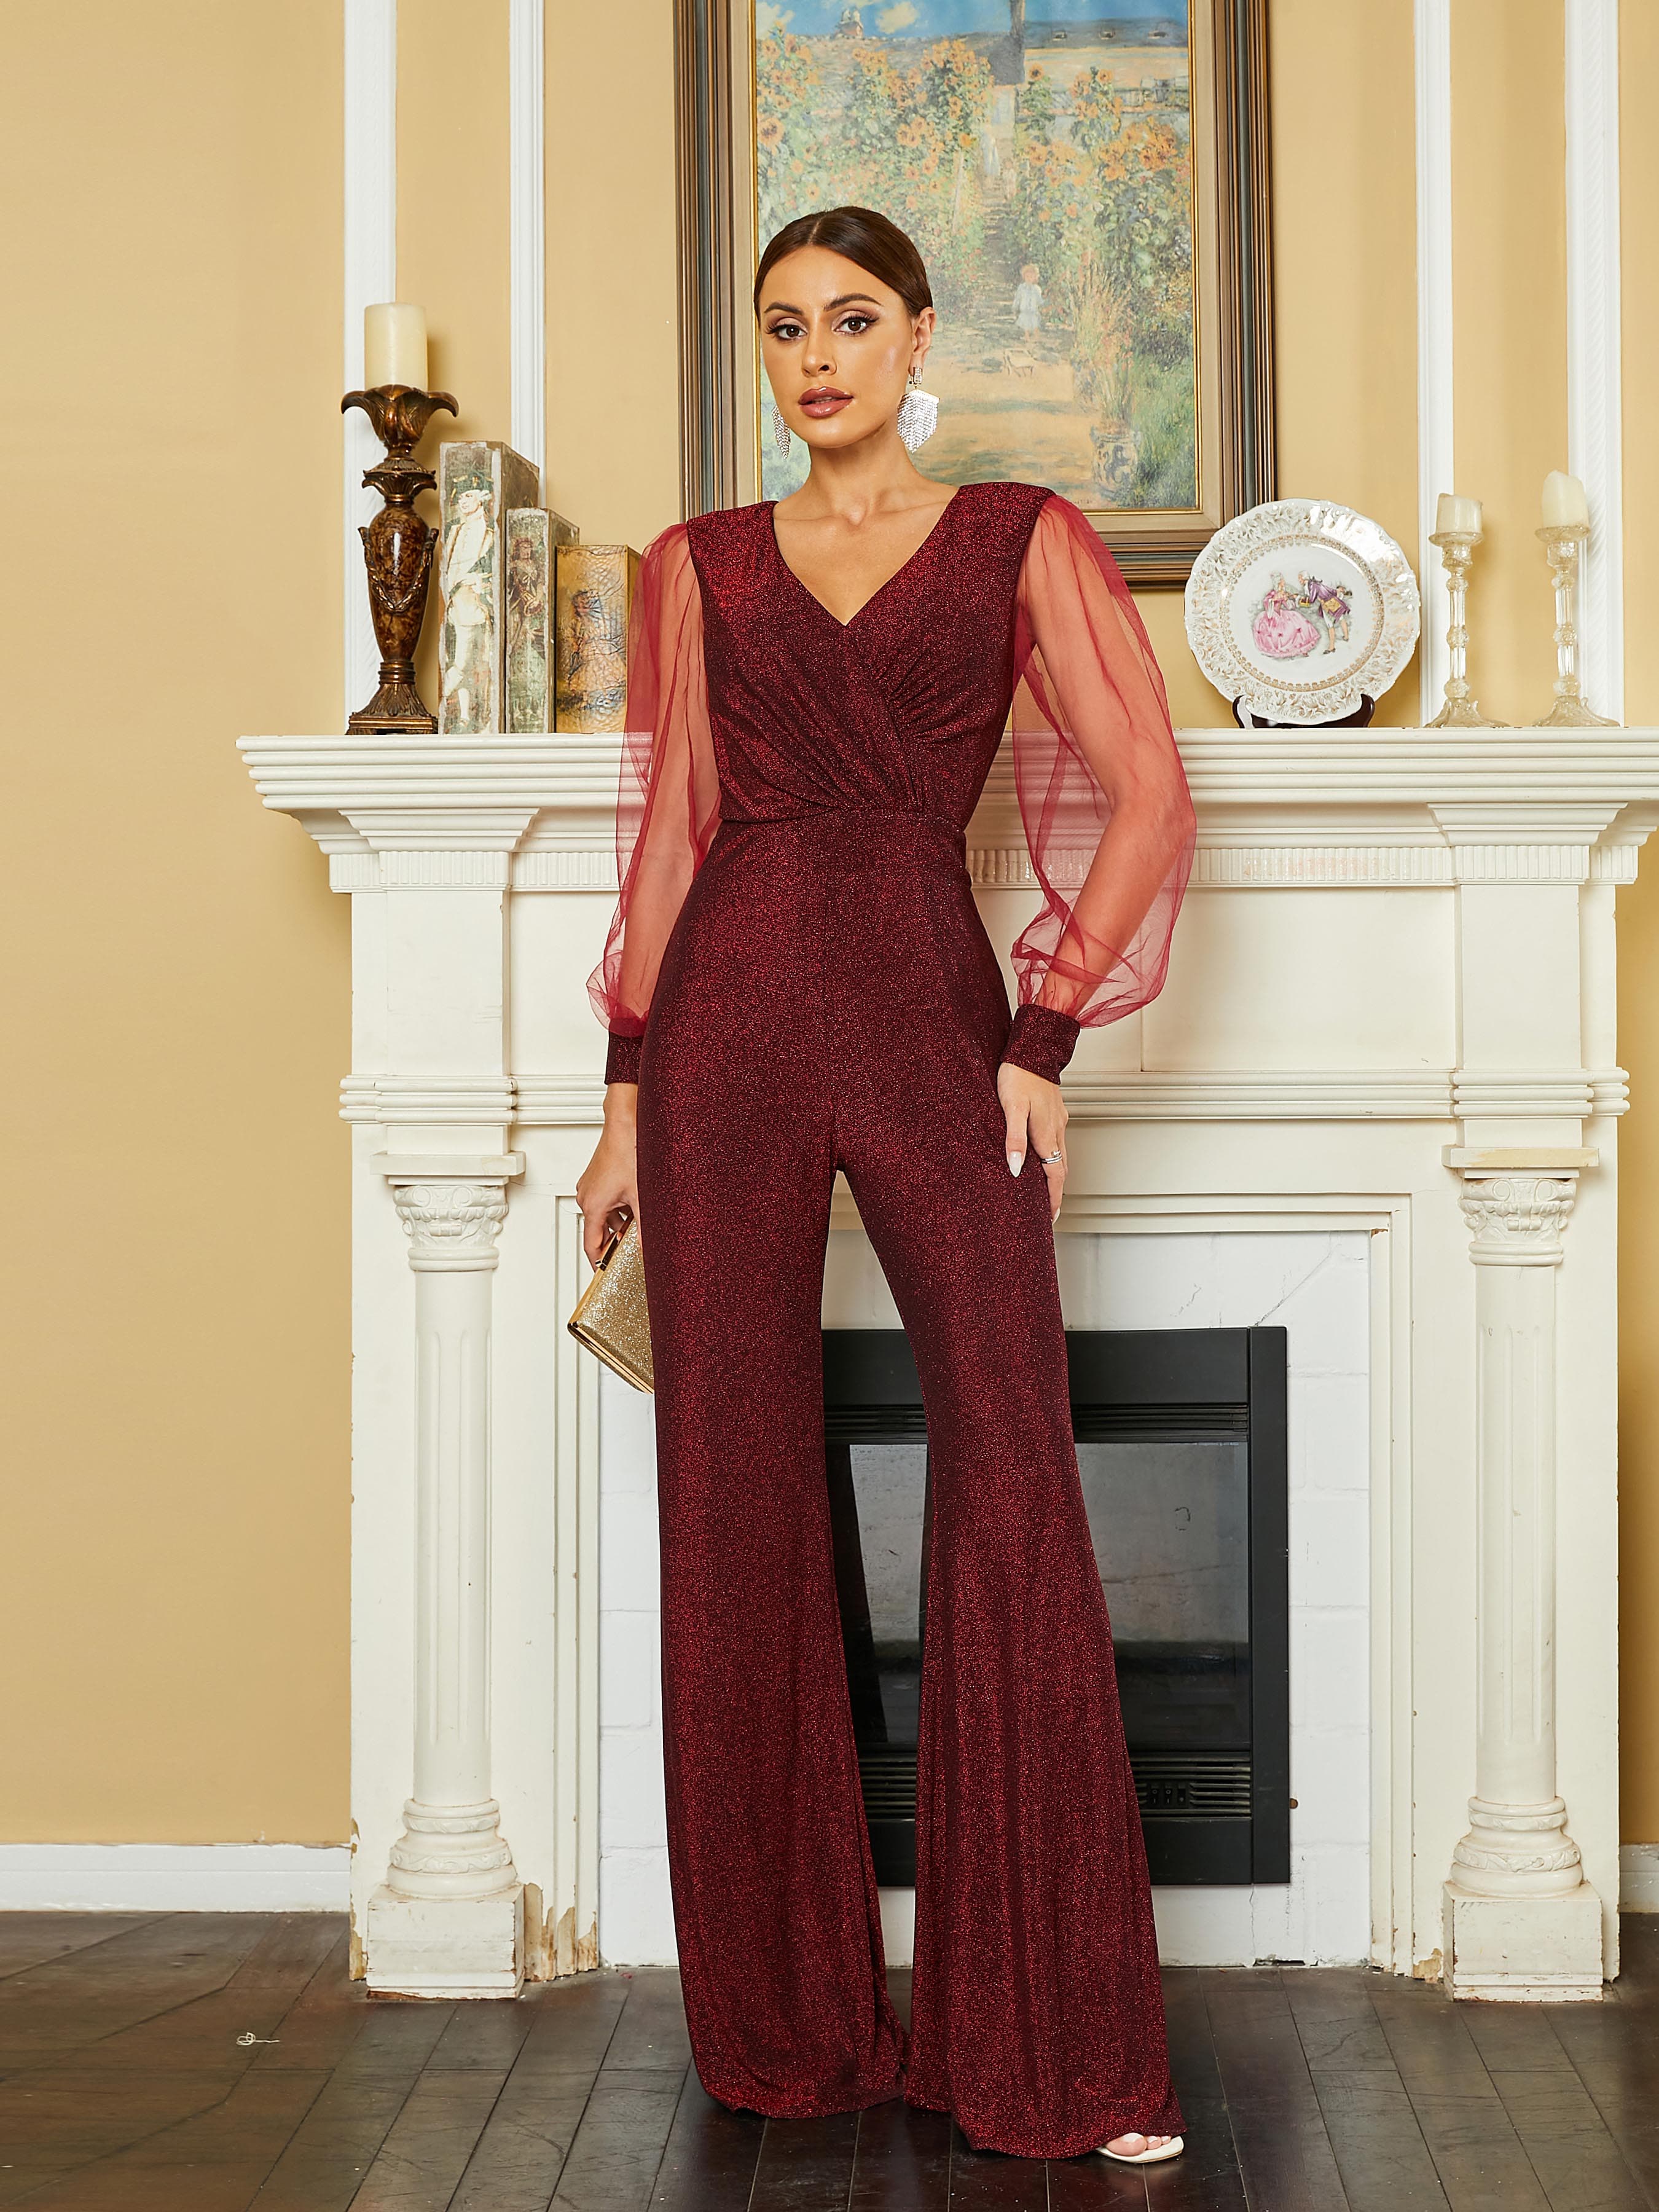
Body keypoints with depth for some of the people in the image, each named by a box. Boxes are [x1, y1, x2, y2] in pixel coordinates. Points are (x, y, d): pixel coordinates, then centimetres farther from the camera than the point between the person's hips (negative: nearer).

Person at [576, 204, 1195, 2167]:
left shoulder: (1023, 542, 8)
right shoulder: (699, 567, 14)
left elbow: (1145, 796, 2)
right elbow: (666, 837, 12)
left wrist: (1044, 1038, -5)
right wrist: (628, 1096, 8)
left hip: (931, 1013, -2)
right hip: (734, 1019, 2)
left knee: (1013, 1481, -9)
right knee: (736, 1501, 2)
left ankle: (1046, 2043, 0)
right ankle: (786, 2014, 16)